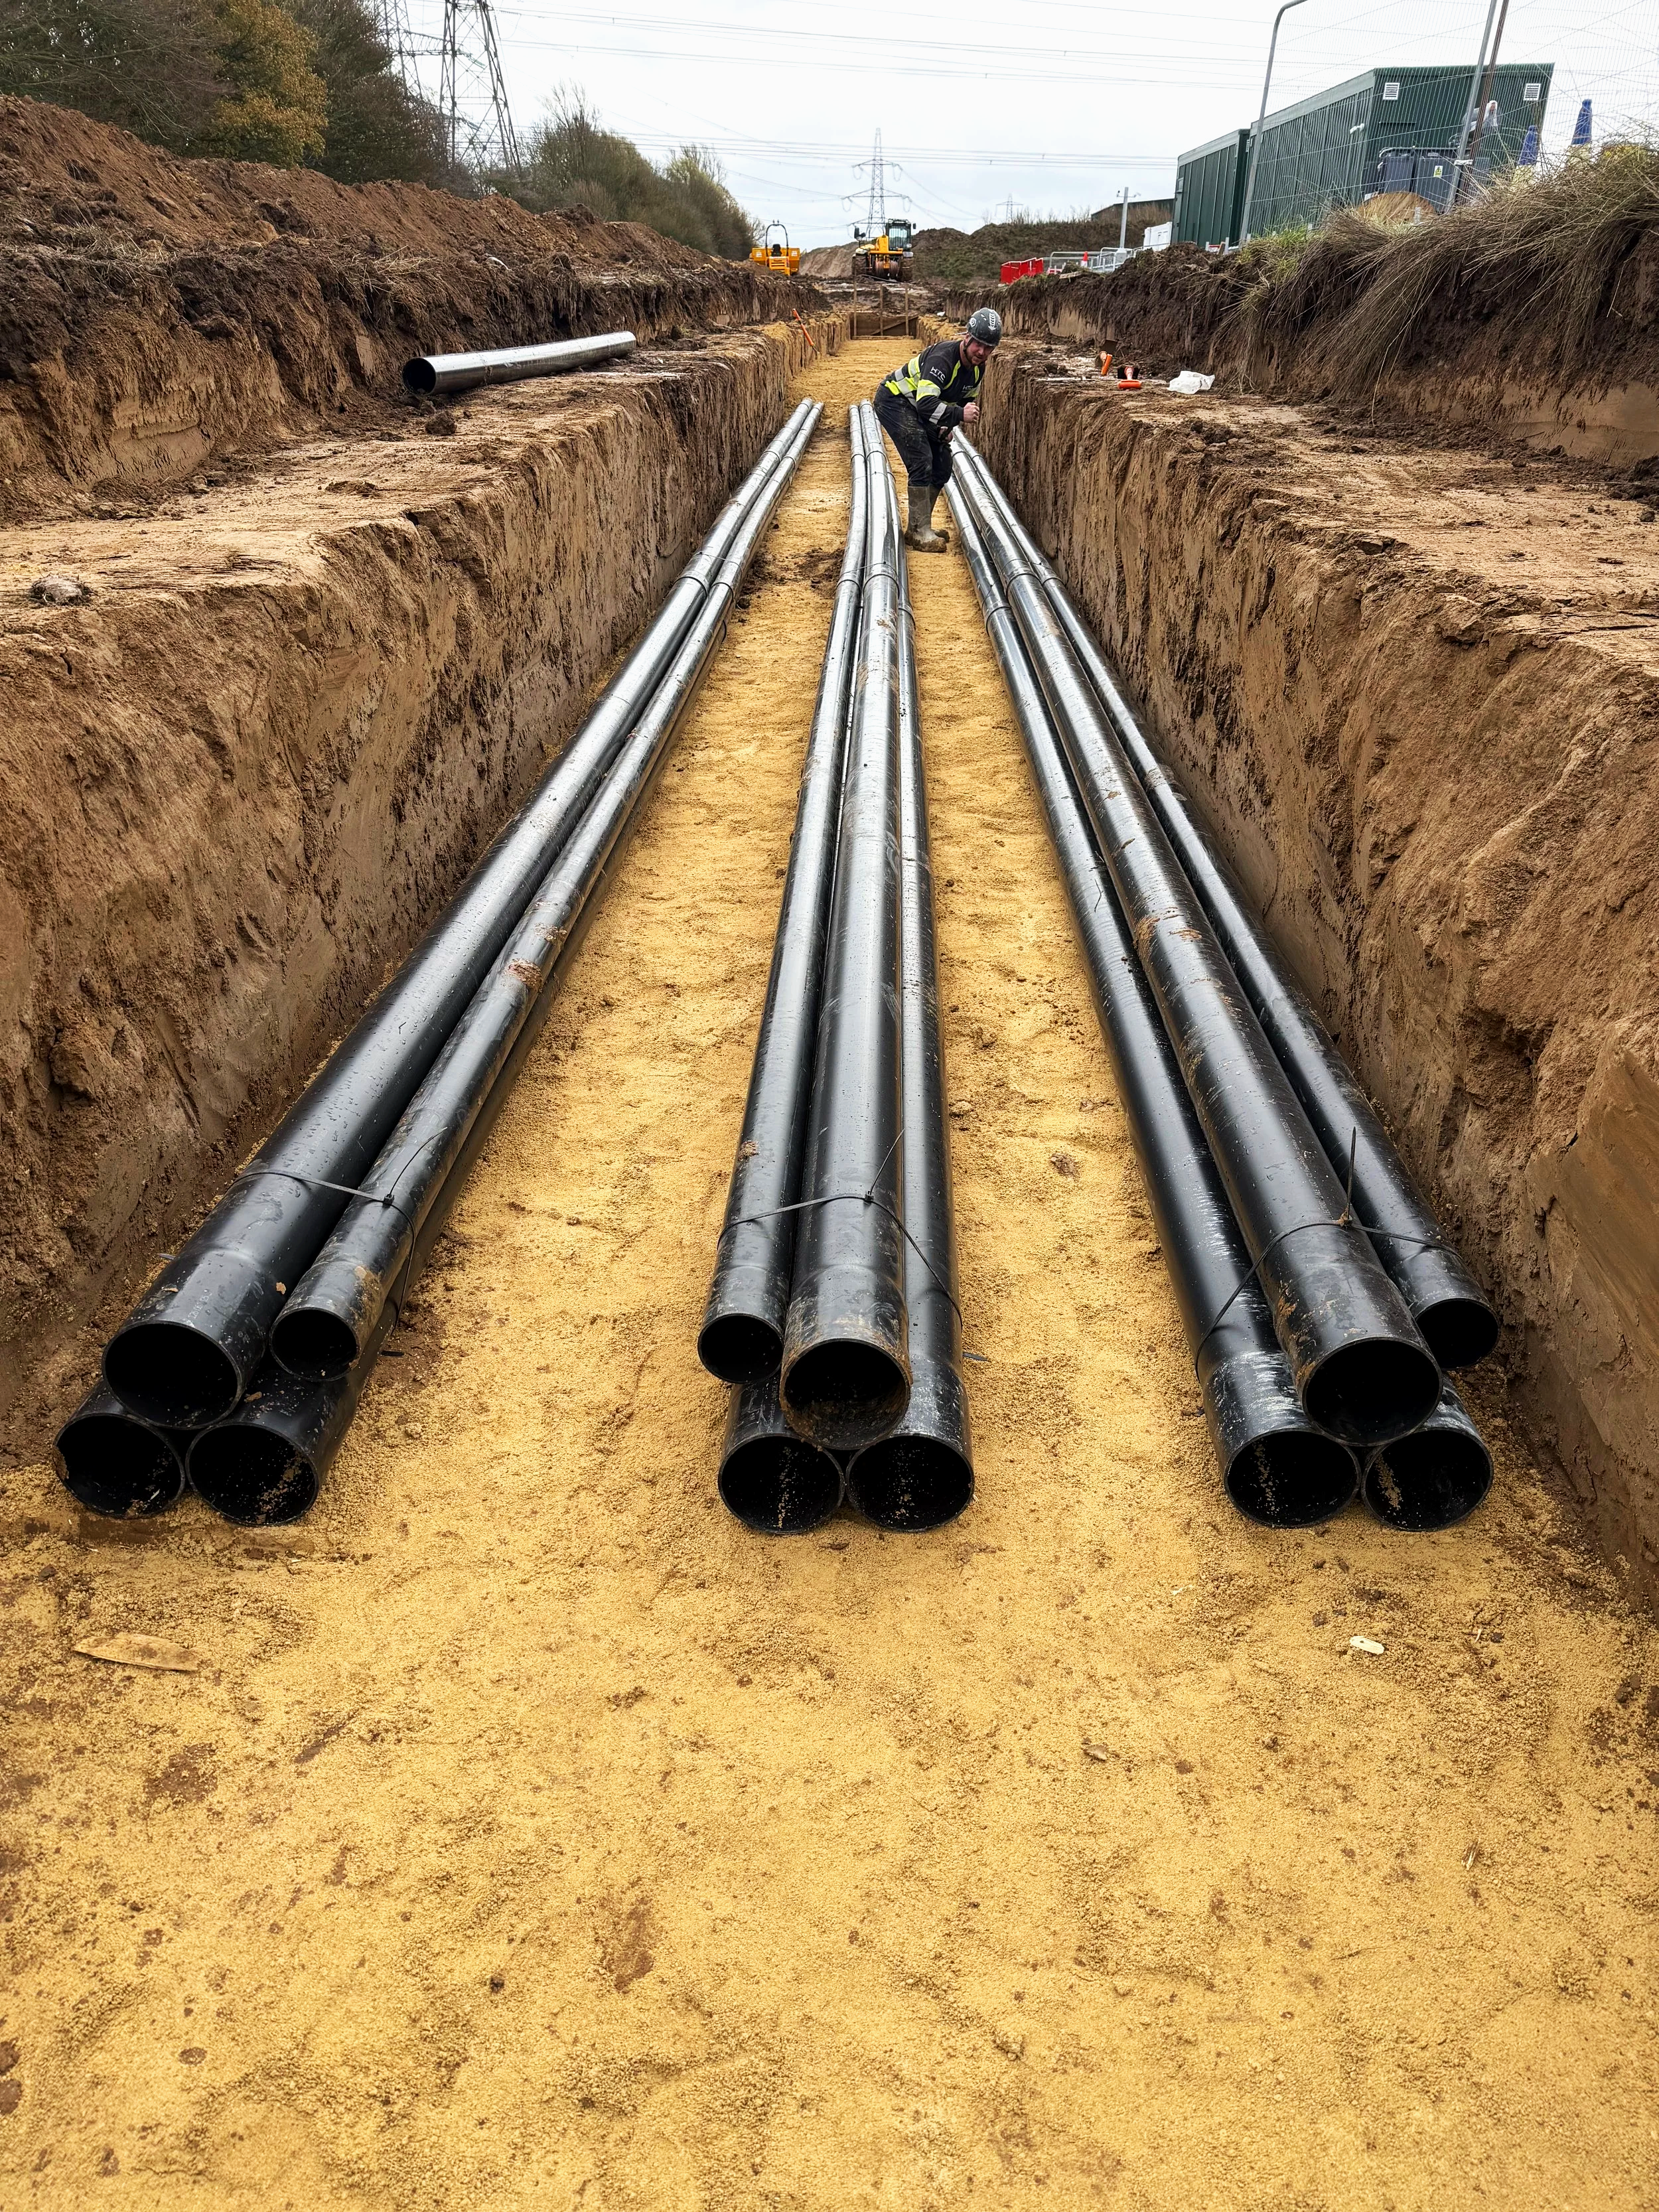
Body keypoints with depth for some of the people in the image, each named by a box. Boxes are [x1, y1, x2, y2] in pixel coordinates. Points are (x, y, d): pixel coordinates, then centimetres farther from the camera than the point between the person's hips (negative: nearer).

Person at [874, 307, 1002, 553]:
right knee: (922, 463, -21)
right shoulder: (943, 358, -31)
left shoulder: (977, 367, -4)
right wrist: (959, 415, -42)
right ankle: (921, 533, -15)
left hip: (918, 407, 9)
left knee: (942, 467, 8)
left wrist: (947, 425, 0)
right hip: (894, 401, -9)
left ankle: (918, 528, 18)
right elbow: (926, 404, -42)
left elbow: (966, 400, 15)